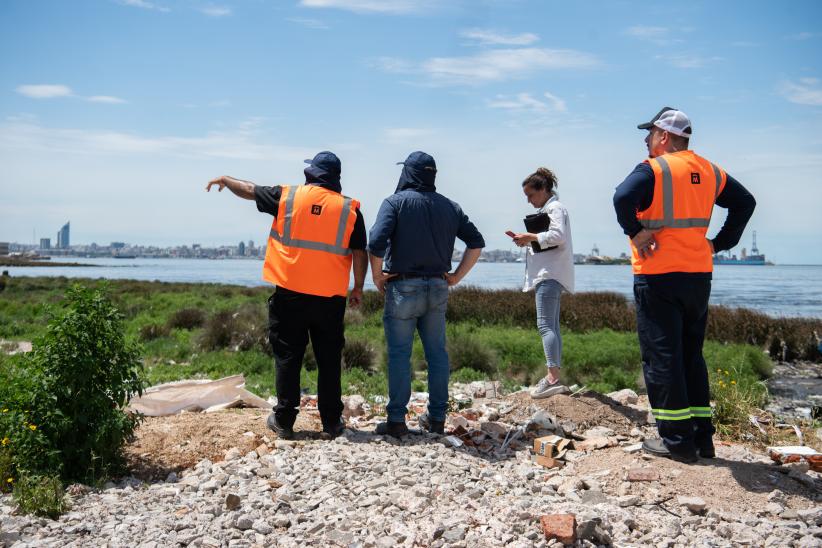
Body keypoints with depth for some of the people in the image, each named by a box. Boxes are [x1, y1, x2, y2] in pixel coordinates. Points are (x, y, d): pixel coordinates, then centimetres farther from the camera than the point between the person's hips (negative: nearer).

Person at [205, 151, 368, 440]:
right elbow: (360, 254, -1)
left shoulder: (287, 196, 0)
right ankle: (332, 422, 16)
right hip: (330, 298, 1)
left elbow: (249, 190, 14)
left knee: (287, 358, 9)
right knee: (329, 361, 10)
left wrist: (225, 180, 34)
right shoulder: (350, 208, -1)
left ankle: (284, 421, 16)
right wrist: (358, 288, 11)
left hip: (290, 294, 0)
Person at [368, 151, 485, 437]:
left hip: (403, 288, -4)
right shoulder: (449, 206, 9)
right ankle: (437, 418, 19)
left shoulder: (396, 201, -6)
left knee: (399, 354, 2)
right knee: (437, 354, 11)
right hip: (438, 290, 4)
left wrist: (377, 277, -5)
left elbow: (376, 243, -19)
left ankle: (396, 420, 6)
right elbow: (476, 243, 9)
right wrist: (456, 276, 11)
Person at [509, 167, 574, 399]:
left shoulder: (555, 208, -6)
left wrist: (531, 237, -14)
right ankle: (554, 378, 14)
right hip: (547, 274, 11)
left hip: (550, 274, -11)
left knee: (545, 325, -17)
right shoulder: (546, 210, 24)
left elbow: (558, 236, -21)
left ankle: (553, 378, -21)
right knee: (552, 326, 10)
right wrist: (527, 240, 11)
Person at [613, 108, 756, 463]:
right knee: (691, 357, 15)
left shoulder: (654, 169, -9)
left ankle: (677, 440, 4)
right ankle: (701, 437, 18)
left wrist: (635, 232, -15)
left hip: (658, 277, -7)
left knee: (661, 358, 0)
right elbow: (745, 202, 20)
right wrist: (720, 243, 16)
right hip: (699, 274, 7)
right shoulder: (708, 172, 12)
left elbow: (623, 198, -28)